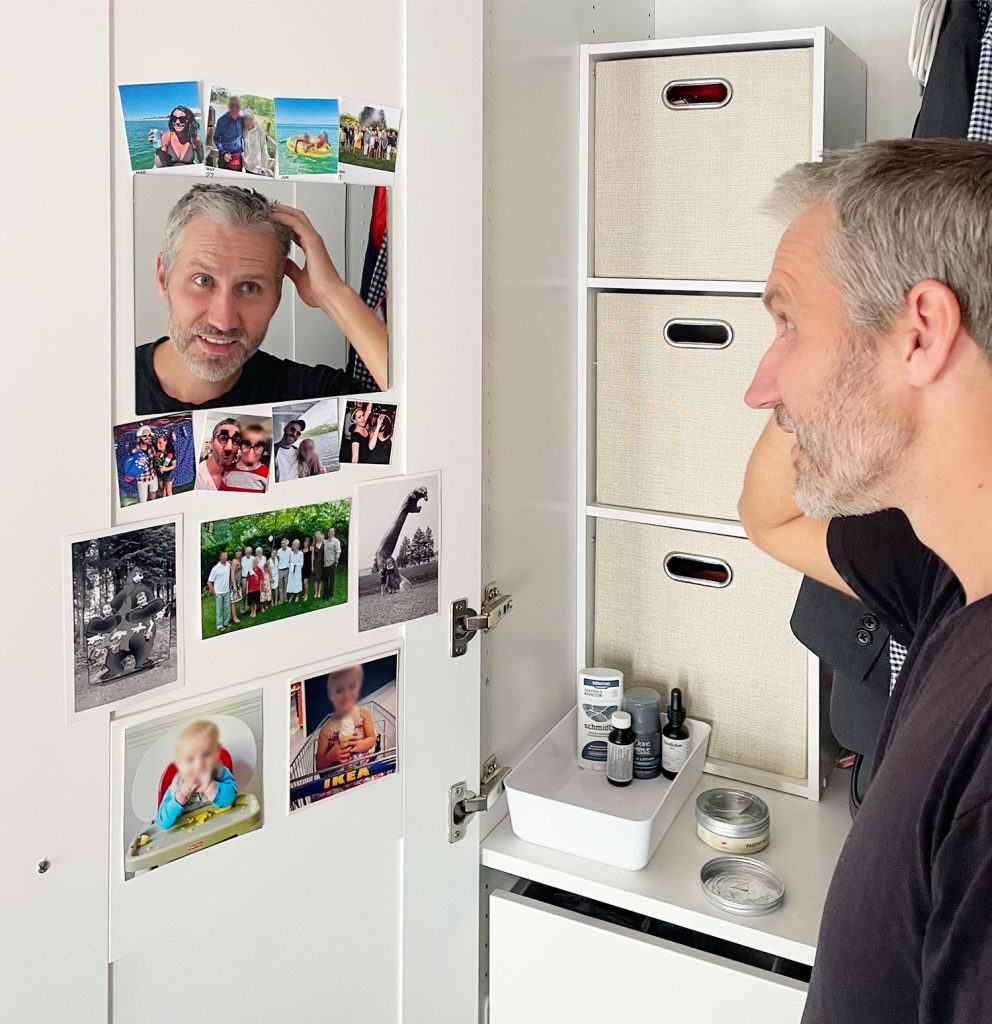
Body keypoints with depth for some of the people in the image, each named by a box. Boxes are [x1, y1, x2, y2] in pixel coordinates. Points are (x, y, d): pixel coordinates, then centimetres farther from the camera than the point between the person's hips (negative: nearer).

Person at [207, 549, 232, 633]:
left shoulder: (228, 565, -4)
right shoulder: (215, 568, -17)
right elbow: (209, 582, -11)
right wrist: (214, 592, -10)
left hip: (227, 591, 4)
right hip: (218, 593, -4)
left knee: (227, 608, 12)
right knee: (219, 609, 5)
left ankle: (226, 622, 28)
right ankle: (219, 625, 13)